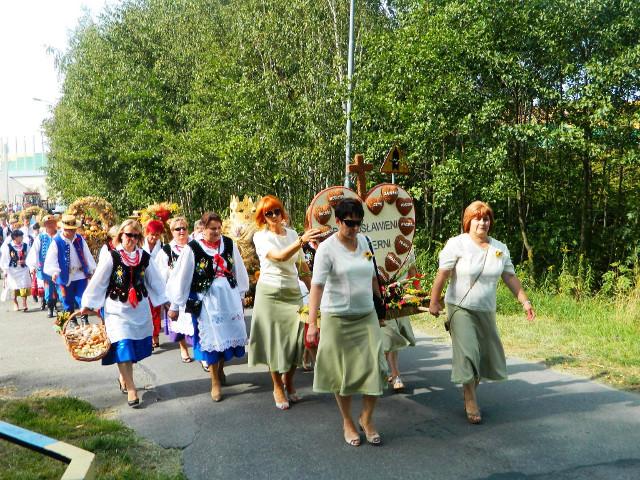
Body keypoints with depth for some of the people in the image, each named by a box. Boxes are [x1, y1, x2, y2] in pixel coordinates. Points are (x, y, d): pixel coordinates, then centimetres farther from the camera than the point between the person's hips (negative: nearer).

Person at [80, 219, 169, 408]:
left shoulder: (144, 257, 0)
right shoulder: (111, 256, -11)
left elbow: (155, 281, 9)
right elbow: (97, 282, -5)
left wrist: (164, 301, 11)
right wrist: (87, 305, -1)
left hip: (140, 309, 4)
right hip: (117, 309, -4)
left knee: (136, 347, 9)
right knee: (123, 347, -7)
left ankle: (123, 377, 33)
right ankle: (131, 388, 1)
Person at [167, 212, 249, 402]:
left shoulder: (229, 244, 0)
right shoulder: (192, 249, -10)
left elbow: (239, 270, 10)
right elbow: (181, 278, -5)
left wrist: (241, 294, 15)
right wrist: (175, 305, -1)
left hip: (229, 296, 3)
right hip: (206, 299, -3)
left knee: (230, 334, 9)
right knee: (212, 338, 4)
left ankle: (220, 369, 36)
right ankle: (215, 383, 18)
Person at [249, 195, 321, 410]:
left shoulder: (292, 234, 7)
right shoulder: (260, 237, -7)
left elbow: (301, 265, 14)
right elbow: (280, 256, -25)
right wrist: (301, 241, -39)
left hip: (293, 292, 4)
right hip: (270, 293, -3)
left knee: (295, 339, 3)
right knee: (274, 339, 2)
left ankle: (289, 382, 23)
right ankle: (278, 387, 17)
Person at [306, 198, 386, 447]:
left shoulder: (364, 241, 5)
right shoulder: (327, 248, -12)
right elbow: (317, 285, -19)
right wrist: (312, 322, -26)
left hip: (367, 316, 5)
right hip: (338, 318, -4)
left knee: (374, 367, -1)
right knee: (343, 371, 7)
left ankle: (367, 419, 20)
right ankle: (347, 422, 26)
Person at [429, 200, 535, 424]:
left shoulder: (500, 249, 5)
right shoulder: (456, 244, -10)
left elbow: (510, 277, 9)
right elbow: (442, 275, -12)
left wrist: (524, 301, 5)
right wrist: (434, 302, -14)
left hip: (486, 311, 5)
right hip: (461, 308, -5)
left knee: (486, 354, 10)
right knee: (468, 354, -8)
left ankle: (469, 391, 31)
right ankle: (471, 402, 5)